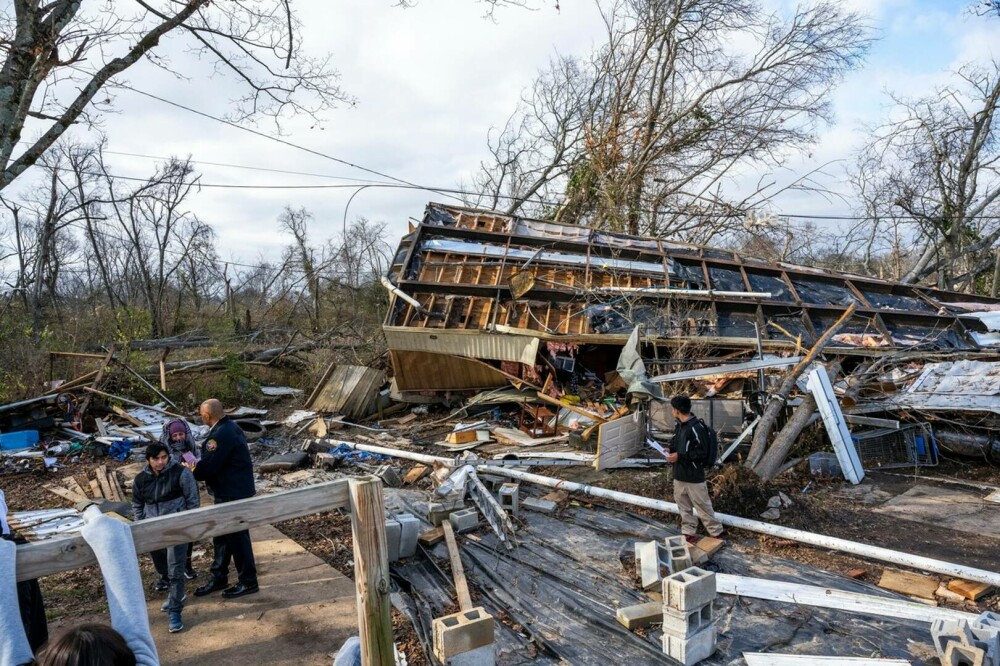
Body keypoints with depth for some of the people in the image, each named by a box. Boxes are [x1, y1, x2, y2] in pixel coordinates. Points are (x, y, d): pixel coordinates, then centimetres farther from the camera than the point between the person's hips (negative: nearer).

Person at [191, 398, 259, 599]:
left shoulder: (221, 435, -24)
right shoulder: (230, 427, 9)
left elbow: (207, 467, -23)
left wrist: (189, 470, -4)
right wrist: (197, 465, 7)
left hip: (232, 494, -10)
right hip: (229, 492, 10)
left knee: (237, 537, 1)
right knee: (221, 535, 19)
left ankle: (248, 582, 13)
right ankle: (219, 577, 32)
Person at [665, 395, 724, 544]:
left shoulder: (696, 427, -21)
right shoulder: (680, 426, 7)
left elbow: (702, 452, -21)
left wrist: (679, 456, -23)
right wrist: (672, 450, 0)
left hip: (694, 477, -8)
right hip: (679, 475, 8)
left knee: (703, 507, 5)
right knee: (684, 507, 15)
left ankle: (716, 533, 21)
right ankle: (688, 533, 28)